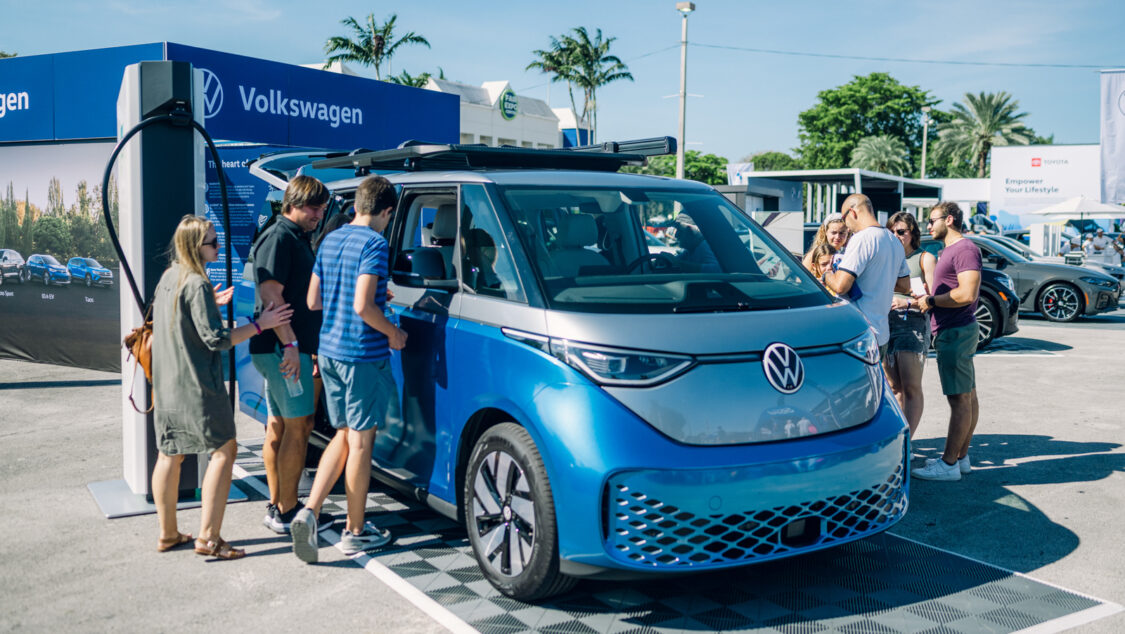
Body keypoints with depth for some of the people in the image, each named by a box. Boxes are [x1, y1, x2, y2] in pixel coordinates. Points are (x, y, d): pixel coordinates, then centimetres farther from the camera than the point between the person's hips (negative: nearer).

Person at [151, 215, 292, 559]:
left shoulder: (168, 278, 11)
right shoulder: (197, 284, -17)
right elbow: (216, 339, -19)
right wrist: (260, 324, -14)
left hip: (166, 385, 9)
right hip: (196, 386, -9)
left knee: (169, 454, 14)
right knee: (223, 451, -2)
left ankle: (167, 533, 23)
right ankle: (208, 537, -4)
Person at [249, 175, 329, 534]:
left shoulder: (297, 238, 19)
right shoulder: (278, 238, -12)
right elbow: (271, 295, -20)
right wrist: (290, 344, -23)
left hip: (286, 348, 10)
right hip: (282, 348, -10)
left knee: (279, 427, 13)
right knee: (298, 427, -7)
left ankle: (276, 507, 22)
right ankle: (286, 512, 0)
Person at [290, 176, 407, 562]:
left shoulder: (330, 241, 11)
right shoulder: (374, 243, -15)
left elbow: (313, 301, 15)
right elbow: (362, 306, -24)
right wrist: (393, 333, -8)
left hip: (329, 351, 8)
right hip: (363, 355, -8)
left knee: (344, 436, 18)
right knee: (361, 440, 3)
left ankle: (309, 511, 5)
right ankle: (355, 531, 13)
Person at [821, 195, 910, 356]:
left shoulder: (862, 238, -14)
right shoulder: (895, 242, 15)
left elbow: (841, 286, -20)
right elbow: (904, 287, 23)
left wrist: (827, 276, 0)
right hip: (882, 333, 9)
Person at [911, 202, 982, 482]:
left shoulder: (965, 249, -14)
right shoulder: (949, 251, 20)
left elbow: (967, 294, -24)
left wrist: (932, 300, -14)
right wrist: (924, 300, 12)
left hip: (957, 332, -11)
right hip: (954, 330, 11)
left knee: (959, 398, -7)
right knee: (967, 396, 13)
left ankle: (949, 464, -5)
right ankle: (961, 457, 20)